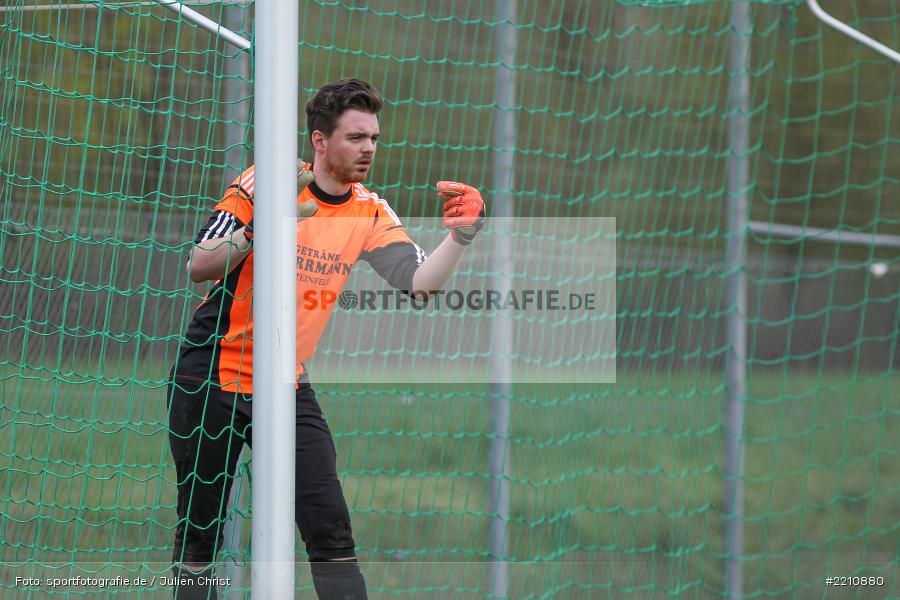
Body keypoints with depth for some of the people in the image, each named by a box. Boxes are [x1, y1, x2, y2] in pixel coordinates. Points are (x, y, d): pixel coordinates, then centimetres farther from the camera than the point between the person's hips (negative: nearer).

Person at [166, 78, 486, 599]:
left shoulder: (369, 213, 0)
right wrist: (258, 228, -32)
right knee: (198, 540, 4)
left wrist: (461, 235, -27)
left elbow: (420, 282, -11)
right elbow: (198, 267, -16)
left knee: (332, 535, -9)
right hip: (211, 378, -3)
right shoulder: (264, 184, -11)